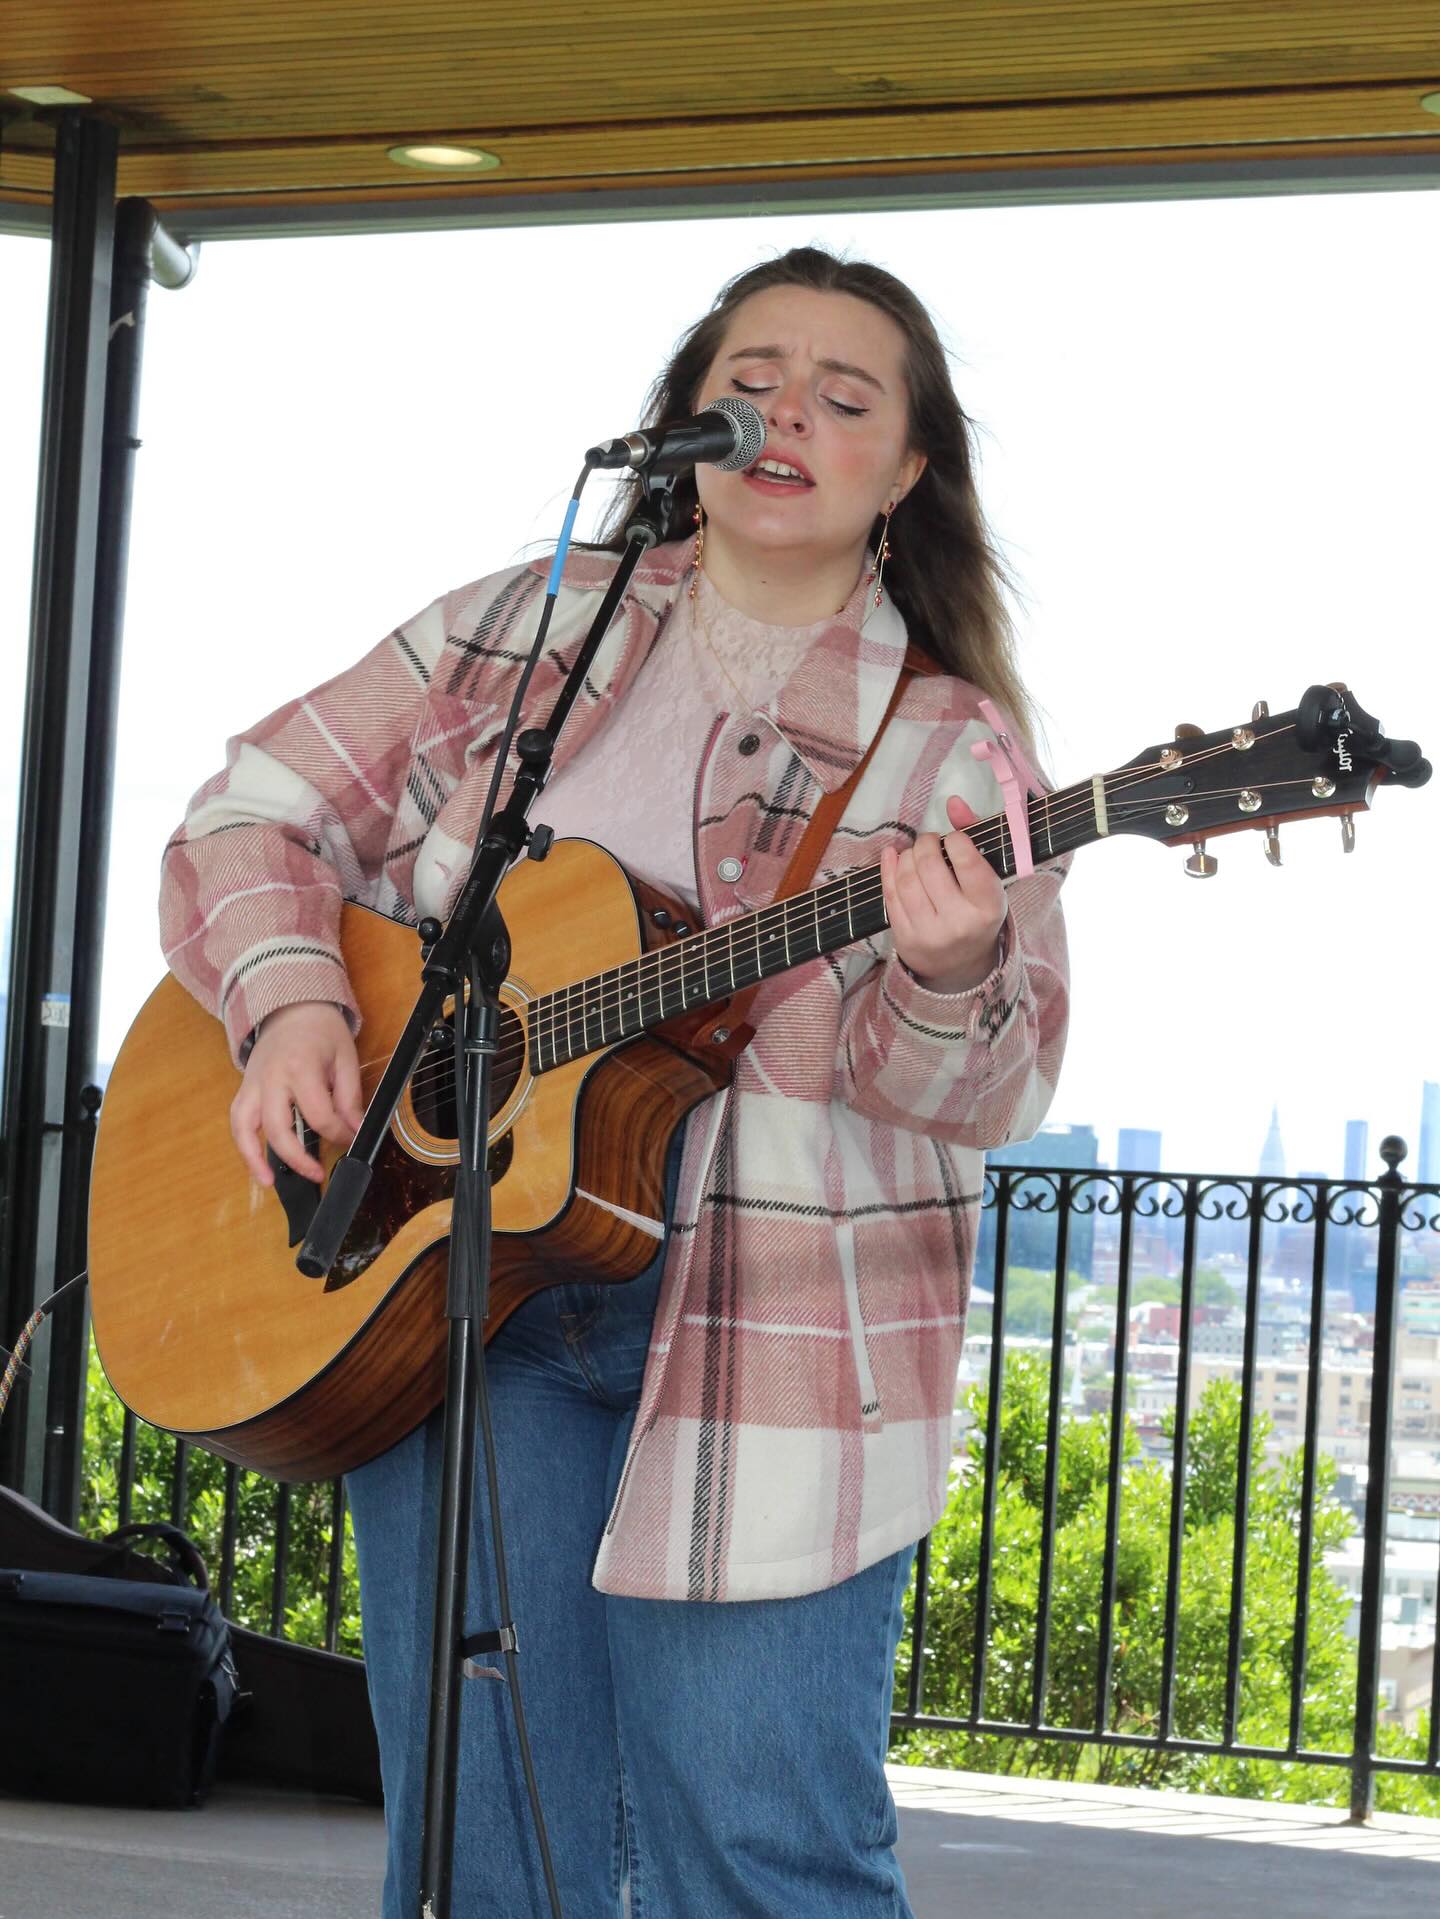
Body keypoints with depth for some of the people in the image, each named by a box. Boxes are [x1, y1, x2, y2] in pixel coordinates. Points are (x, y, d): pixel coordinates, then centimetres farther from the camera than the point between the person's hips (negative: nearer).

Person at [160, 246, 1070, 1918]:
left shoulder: (948, 749, 4)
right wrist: (290, 1000, -6)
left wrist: (950, 978, -27)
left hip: (770, 1336, -1)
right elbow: (255, 811, 13)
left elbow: (986, 1092, -5)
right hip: (455, 1291, 2)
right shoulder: (521, 630, 10)